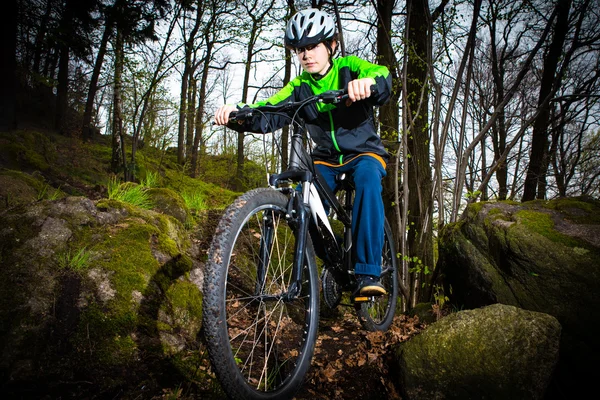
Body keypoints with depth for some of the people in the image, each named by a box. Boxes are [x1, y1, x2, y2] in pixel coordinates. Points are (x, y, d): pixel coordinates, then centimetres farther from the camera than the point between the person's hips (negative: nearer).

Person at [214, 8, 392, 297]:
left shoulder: (348, 68, -7)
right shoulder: (299, 88, -1)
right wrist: (236, 112, -37)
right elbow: (267, 115, -16)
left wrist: (368, 82, -52)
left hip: (364, 152, -2)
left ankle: (368, 273, -34)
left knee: (368, 178, -36)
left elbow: (383, 76, -28)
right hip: (325, 158, 3)